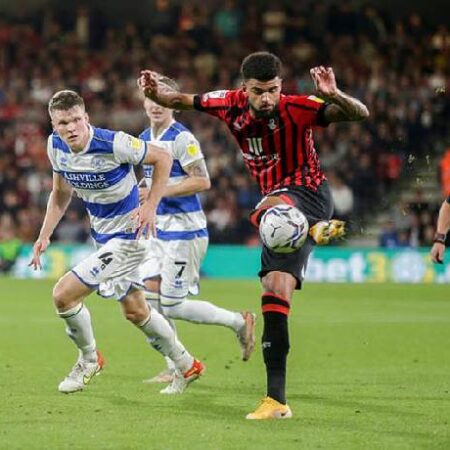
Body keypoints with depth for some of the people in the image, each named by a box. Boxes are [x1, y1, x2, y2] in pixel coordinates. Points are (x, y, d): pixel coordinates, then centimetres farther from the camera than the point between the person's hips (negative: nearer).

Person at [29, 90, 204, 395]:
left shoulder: (113, 143, -26)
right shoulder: (56, 146, -5)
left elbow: (163, 158, -15)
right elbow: (61, 193, 11)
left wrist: (150, 206, -21)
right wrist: (45, 236, 2)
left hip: (126, 235, -8)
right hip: (101, 234, 8)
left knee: (64, 295, -14)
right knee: (135, 311, 19)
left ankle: (89, 359, 11)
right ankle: (186, 366, 36)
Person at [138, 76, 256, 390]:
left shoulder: (181, 138, -14)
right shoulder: (145, 138, 12)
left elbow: (202, 181, -21)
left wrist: (159, 192, -21)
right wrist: (141, 192, 8)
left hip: (184, 231, -8)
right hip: (158, 231, 8)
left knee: (172, 305, -7)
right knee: (152, 295, 1)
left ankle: (240, 322, 11)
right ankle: (174, 367, 12)